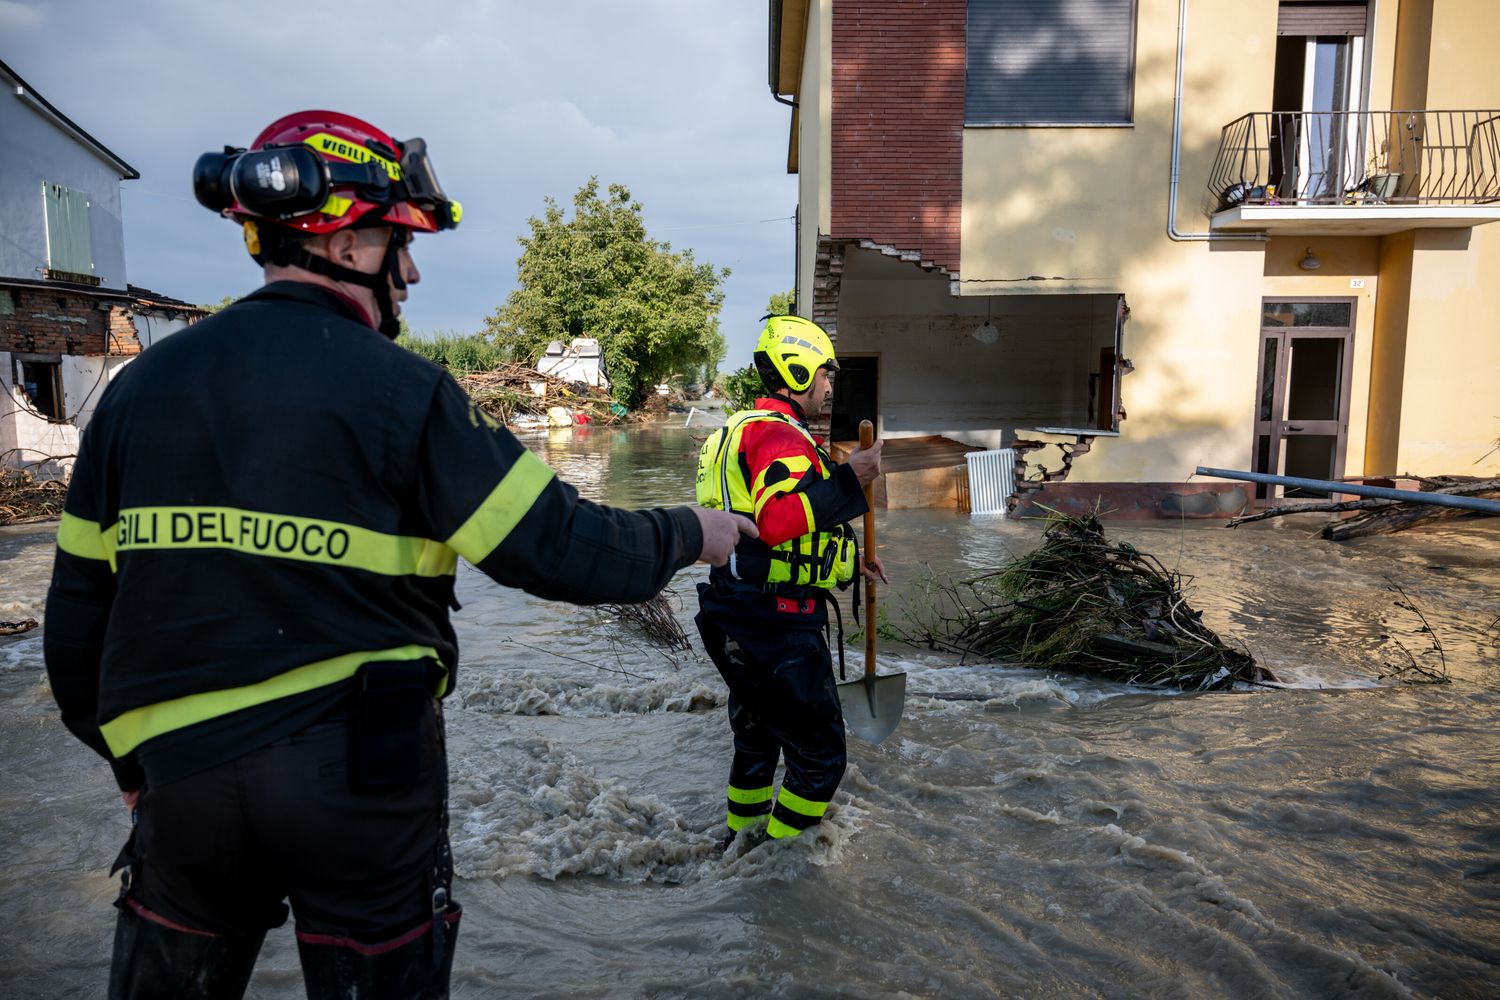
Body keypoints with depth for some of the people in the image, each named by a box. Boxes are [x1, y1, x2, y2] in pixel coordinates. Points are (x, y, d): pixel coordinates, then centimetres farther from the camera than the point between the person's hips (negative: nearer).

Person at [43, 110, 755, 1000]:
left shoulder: (141, 386, 2)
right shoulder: (399, 388, -13)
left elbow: (80, 603, 7)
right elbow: (556, 548, -15)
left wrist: (130, 757, 19)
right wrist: (690, 533, 2)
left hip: (181, 771, 5)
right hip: (365, 775, -4)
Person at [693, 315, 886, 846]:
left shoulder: (751, 429, 21)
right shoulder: (778, 434, -15)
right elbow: (777, 521, -33)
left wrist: (851, 560, 22)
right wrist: (849, 479, -32)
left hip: (739, 623, 11)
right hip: (778, 628, -11)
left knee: (757, 740, 26)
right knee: (819, 756, 1)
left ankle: (741, 838, 42)